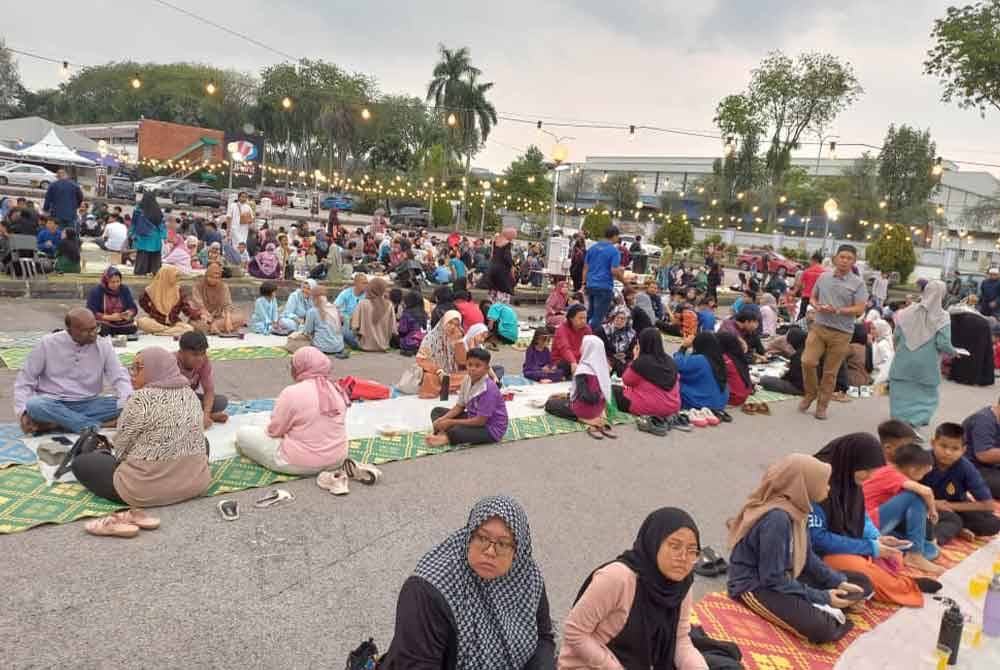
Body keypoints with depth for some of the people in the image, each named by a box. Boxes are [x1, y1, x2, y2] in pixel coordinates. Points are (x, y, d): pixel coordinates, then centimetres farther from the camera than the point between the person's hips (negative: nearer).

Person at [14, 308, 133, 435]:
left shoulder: (103, 344, -1)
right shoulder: (48, 344, -3)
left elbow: (119, 377, -5)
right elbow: (25, 380, 2)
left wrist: (129, 400, -26)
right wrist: (23, 412, -12)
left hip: (88, 404, 2)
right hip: (53, 403, -1)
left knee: (123, 406, -26)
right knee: (33, 405, -34)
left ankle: (54, 423, -28)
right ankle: (94, 427, -35)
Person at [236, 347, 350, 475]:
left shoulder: (292, 393, -19)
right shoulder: (337, 390, 0)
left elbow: (274, 430, -10)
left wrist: (267, 429, 13)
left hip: (302, 463, -7)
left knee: (243, 432, 6)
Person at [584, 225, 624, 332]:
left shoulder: (592, 248, 9)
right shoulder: (614, 251, -9)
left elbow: (585, 267, 11)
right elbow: (614, 271, -16)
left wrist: (584, 283, 16)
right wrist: (622, 276, 2)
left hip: (591, 285, 6)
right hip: (604, 287, -6)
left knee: (590, 313, 19)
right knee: (598, 316, -2)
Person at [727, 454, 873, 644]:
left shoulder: (796, 507, -3)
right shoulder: (776, 519, -29)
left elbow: (807, 555, 10)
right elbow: (773, 579, -25)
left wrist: (838, 581, -2)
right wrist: (821, 598, -18)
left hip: (786, 577, 9)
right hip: (757, 586, -9)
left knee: (862, 584, 9)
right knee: (820, 628, -31)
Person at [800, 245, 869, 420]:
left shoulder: (858, 283, -4)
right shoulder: (823, 277, 6)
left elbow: (860, 309, -9)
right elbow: (813, 297, 18)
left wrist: (837, 310, -21)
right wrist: (817, 306, -5)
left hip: (841, 332, -2)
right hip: (818, 327, 2)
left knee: (830, 372, 5)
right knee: (808, 361, -11)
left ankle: (822, 405, 18)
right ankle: (810, 393, 15)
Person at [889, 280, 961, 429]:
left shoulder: (909, 311, -7)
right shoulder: (942, 317, -11)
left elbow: (897, 336, -4)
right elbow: (943, 344, -14)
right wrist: (954, 351, 7)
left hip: (905, 361, 1)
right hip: (927, 365, -1)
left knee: (902, 391, 13)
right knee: (927, 394, 15)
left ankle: (900, 416, 13)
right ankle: (918, 418, 4)